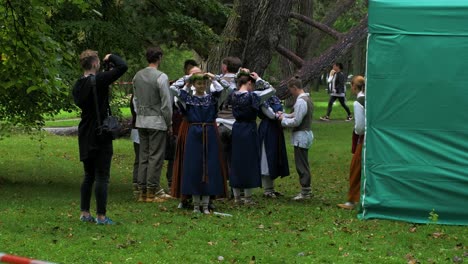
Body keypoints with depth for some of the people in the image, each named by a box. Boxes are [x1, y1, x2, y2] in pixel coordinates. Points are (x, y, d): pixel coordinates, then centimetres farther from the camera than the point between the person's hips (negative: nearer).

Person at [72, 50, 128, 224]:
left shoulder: (78, 85, 5)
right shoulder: (99, 81, -17)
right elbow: (122, 67, -21)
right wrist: (111, 57, -1)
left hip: (85, 136, 7)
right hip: (100, 135, -7)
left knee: (89, 176, 16)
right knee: (102, 176, -3)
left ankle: (84, 213, 18)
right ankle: (101, 216, -2)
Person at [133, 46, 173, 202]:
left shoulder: (137, 76, 8)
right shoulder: (161, 77, -13)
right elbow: (166, 103, -11)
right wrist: (169, 123, -3)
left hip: (141, 120, 7)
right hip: (156, 121, -7)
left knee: (143, 155, 10)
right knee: (156, 156, -2)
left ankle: (142, 191, 12)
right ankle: (152, 191, -3)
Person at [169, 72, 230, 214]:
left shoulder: (213, 97, 6)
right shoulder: (188, 98, 5)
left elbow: (226, 87, -6)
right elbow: (173, 88, -4)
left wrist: (214, 77, -4)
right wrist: (187, 78, 3)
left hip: (210, 134, 0)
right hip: (194, 134, 0)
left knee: (210, 168, -1)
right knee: (194, 167, 0)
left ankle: (205, 204, 5)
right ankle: (196, 204, 9)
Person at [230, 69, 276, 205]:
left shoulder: (234, 95, 1)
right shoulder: (252, 96, -14)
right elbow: (272, 90, -6)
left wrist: (240, 75, 15)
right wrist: (259, 79, 0)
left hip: (237, 128, 5)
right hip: (249, 130, -5)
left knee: (236, 160, 11)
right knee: (249, 161, 2)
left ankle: (236, 196, 14)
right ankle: (247, 198, 4)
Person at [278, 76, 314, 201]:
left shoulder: (301, 101, -19)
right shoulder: (307, 99, 13)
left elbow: (296, 121, -21)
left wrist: (283, 119, -7)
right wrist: (285, 115, 8)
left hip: (301, 136, -10)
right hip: (306, 133, 10)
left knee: (301, 164, -4)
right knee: (303, 163, 15)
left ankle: (305, 191, -1)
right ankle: (306, 189, 21)